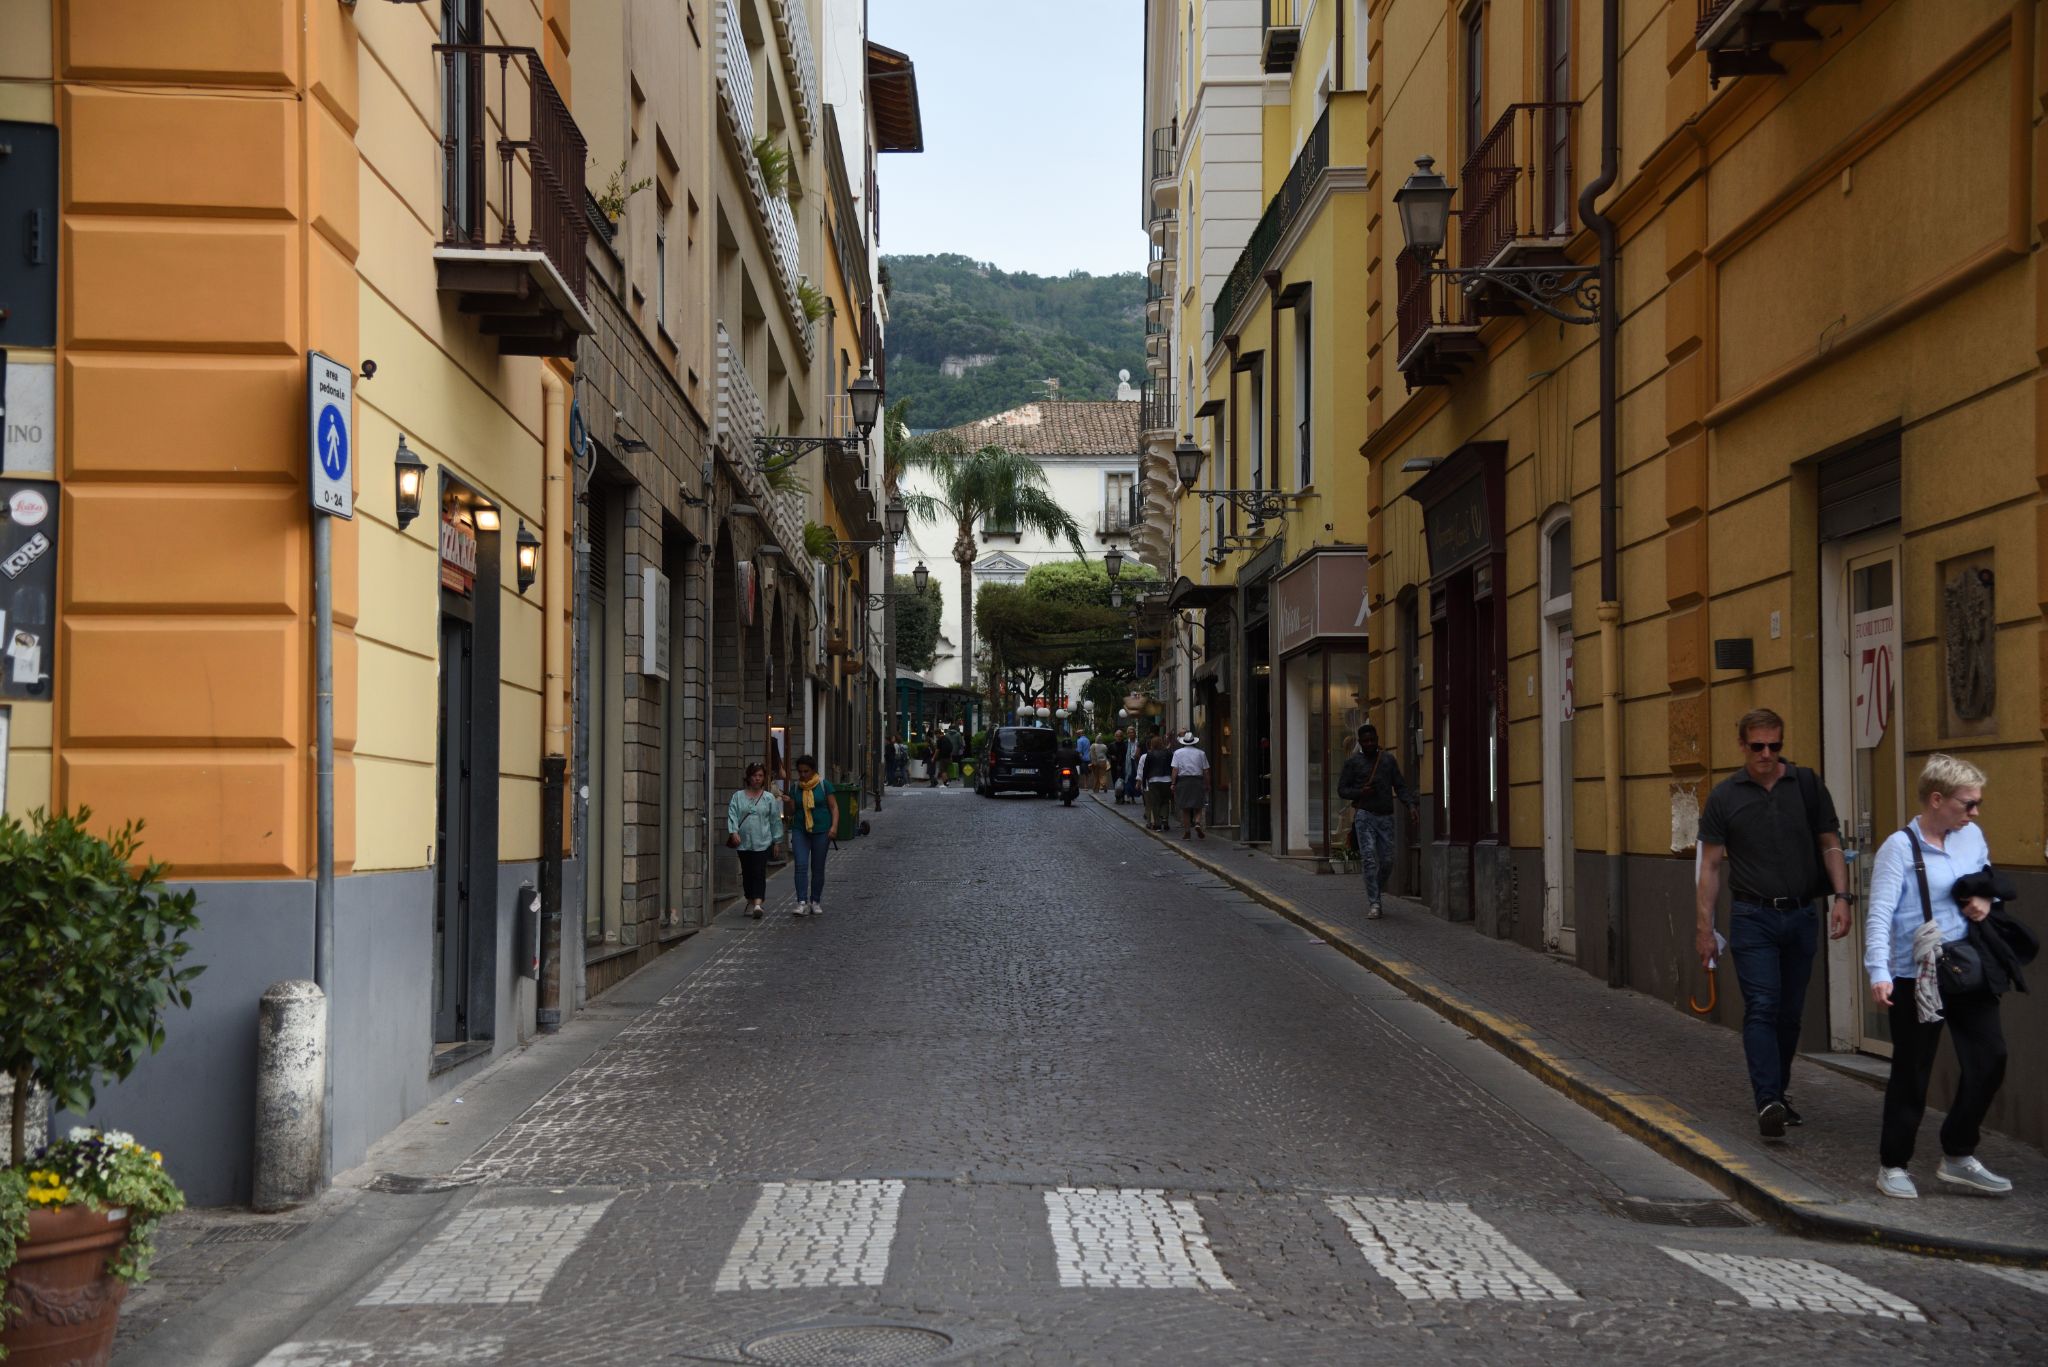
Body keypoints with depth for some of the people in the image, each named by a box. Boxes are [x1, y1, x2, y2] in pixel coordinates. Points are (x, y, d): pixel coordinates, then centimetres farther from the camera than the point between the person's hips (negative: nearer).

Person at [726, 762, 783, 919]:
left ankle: (758, 903, -21)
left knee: (759, 873, -12)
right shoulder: (738, 797, 7)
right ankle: (750, 901, 23)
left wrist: (776, 840, 7)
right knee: (747, 873, 10)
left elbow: (775, 820, 8)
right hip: (743, 842, 2)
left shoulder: (769, 798, 6)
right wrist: (733, 832, -16)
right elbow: (732, 815, -1)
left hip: (762, 842, -2)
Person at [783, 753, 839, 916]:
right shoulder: (796, 787, 6)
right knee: (801, 865, -12)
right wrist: (789, 803, -11)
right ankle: (802, 902, -15)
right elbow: (793, 812, 10)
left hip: (821, 831, -2)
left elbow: (833, 806, -1)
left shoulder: (823, 785, -2)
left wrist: (834, 825, -13)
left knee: (818, 868, 5)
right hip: (800, 831, 2)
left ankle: (815, 902, 16)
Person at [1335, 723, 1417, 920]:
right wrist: (1360, 792, -13)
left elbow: (1400, 787, 9)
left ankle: (1374, 895, 24)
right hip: (1364, 815, -3)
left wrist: (1410, 804, -7)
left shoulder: (1389, 761, 12)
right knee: (1370, 859, -12)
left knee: (1387, 860, 2)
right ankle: (1373, 904, -11)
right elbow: (1342, 789, 5)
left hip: (1386, 816, 3)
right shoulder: (1353, 763, 5)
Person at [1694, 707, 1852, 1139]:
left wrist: (1841, 896, -6)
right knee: (1762, 1010, -11)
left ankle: (1778, 1094, 23)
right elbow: (1710, 865, 2)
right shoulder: (1725, 796, 1)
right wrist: (1704, 928, -1)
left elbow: (1830, 845, 9)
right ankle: (1768, 1103, -18)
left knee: (1790, 1014, 10)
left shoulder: (1807, 785, 5)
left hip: (1801, 916, 3)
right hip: (1753, 917, -3)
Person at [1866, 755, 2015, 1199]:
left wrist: (1986, 901, -1)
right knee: (1912, 1073, 2)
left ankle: (1957, 1157, 22)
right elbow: (1880, 914, -17)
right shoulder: (1900, 847, -12)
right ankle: (1893, 1165, 18)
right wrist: (1878, 973, -28)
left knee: (1989, 1058, 6)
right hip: (1915, 979, -6)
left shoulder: (1972, 836, 7)